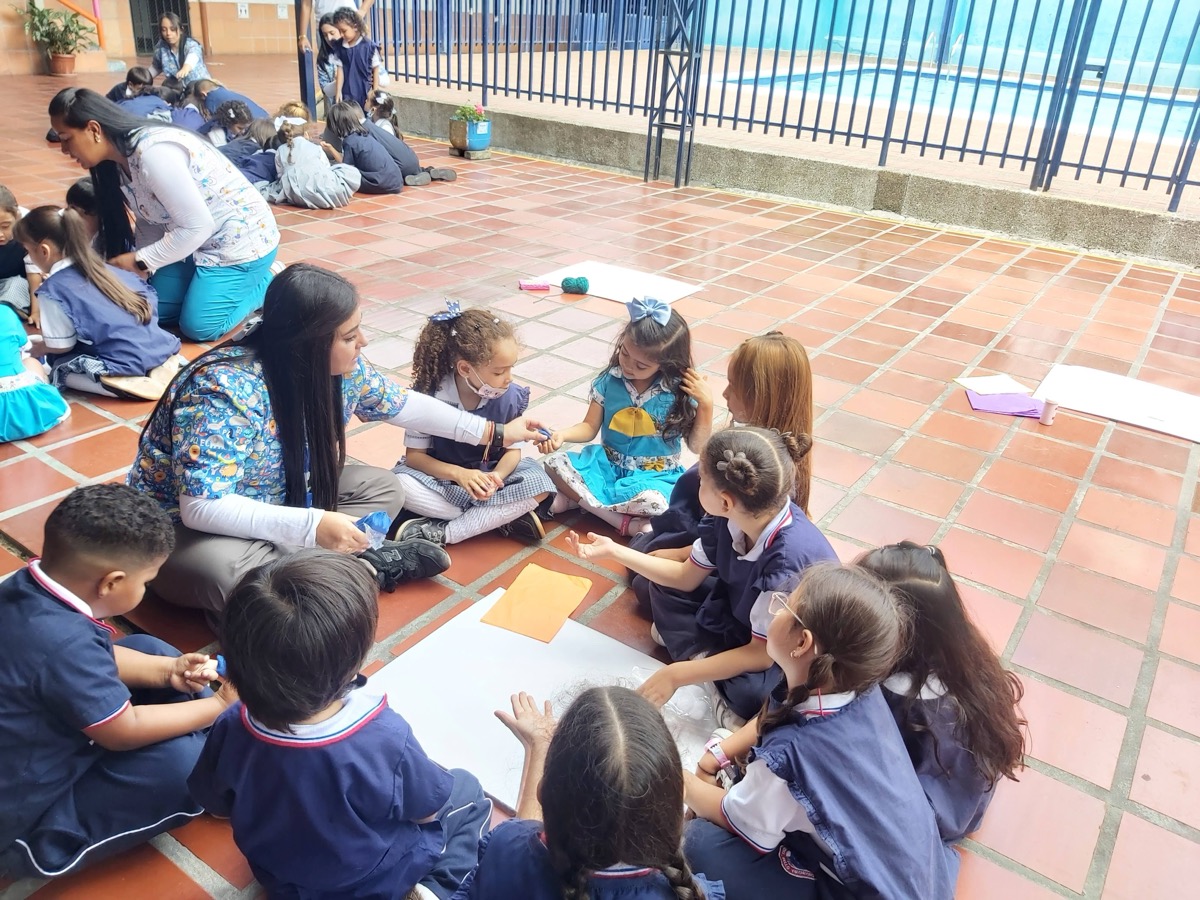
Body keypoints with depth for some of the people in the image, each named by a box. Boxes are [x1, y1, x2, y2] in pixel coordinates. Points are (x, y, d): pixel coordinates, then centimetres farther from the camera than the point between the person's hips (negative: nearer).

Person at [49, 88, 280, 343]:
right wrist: (128, 265, -6)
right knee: (156, 312, 7)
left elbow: (197, 226, -27)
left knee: (198, 326, -14)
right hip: (199, 241, 9)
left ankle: (267, 283, 8)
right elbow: (150, 219, 6)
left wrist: (140, 261, -18)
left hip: (241, 239, -9)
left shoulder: (152, 152, -29)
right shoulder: (125, 157, 1)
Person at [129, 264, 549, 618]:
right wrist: (313, 526, -39)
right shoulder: (224, 393, -33)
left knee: (382, 487, 2)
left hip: (278, 502, 8)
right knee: (227, 572, -39)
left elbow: (400, 403, 7)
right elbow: (202, 508, -35)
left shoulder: (339, 367, -10)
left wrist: (495, 434, 9)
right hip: (189, 530, -7)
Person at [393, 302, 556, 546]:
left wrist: (497, 475, -30)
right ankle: (504, 517, -23)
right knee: (400, 484, -32)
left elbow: (513, 449, -6)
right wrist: (458, 474, -33)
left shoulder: (510, 397, -16)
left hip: (489, 472, 2)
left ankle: (440, 533, -25)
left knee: (539, 484, -25)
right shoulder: (427, 394, -21)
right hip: (442, 473, -1)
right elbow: (414, 454, -15)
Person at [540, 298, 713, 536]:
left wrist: (706, 404, -17)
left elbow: (697, 445, -5)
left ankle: (574, 499, -19)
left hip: (654, 475, -3)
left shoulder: (679, 391, -11)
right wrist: (562, 435, -18)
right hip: (607, 463, 3)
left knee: (654, 502, -38)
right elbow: (589, 427, 1)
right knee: (553, 463, -20)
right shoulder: (609, 380, -7)